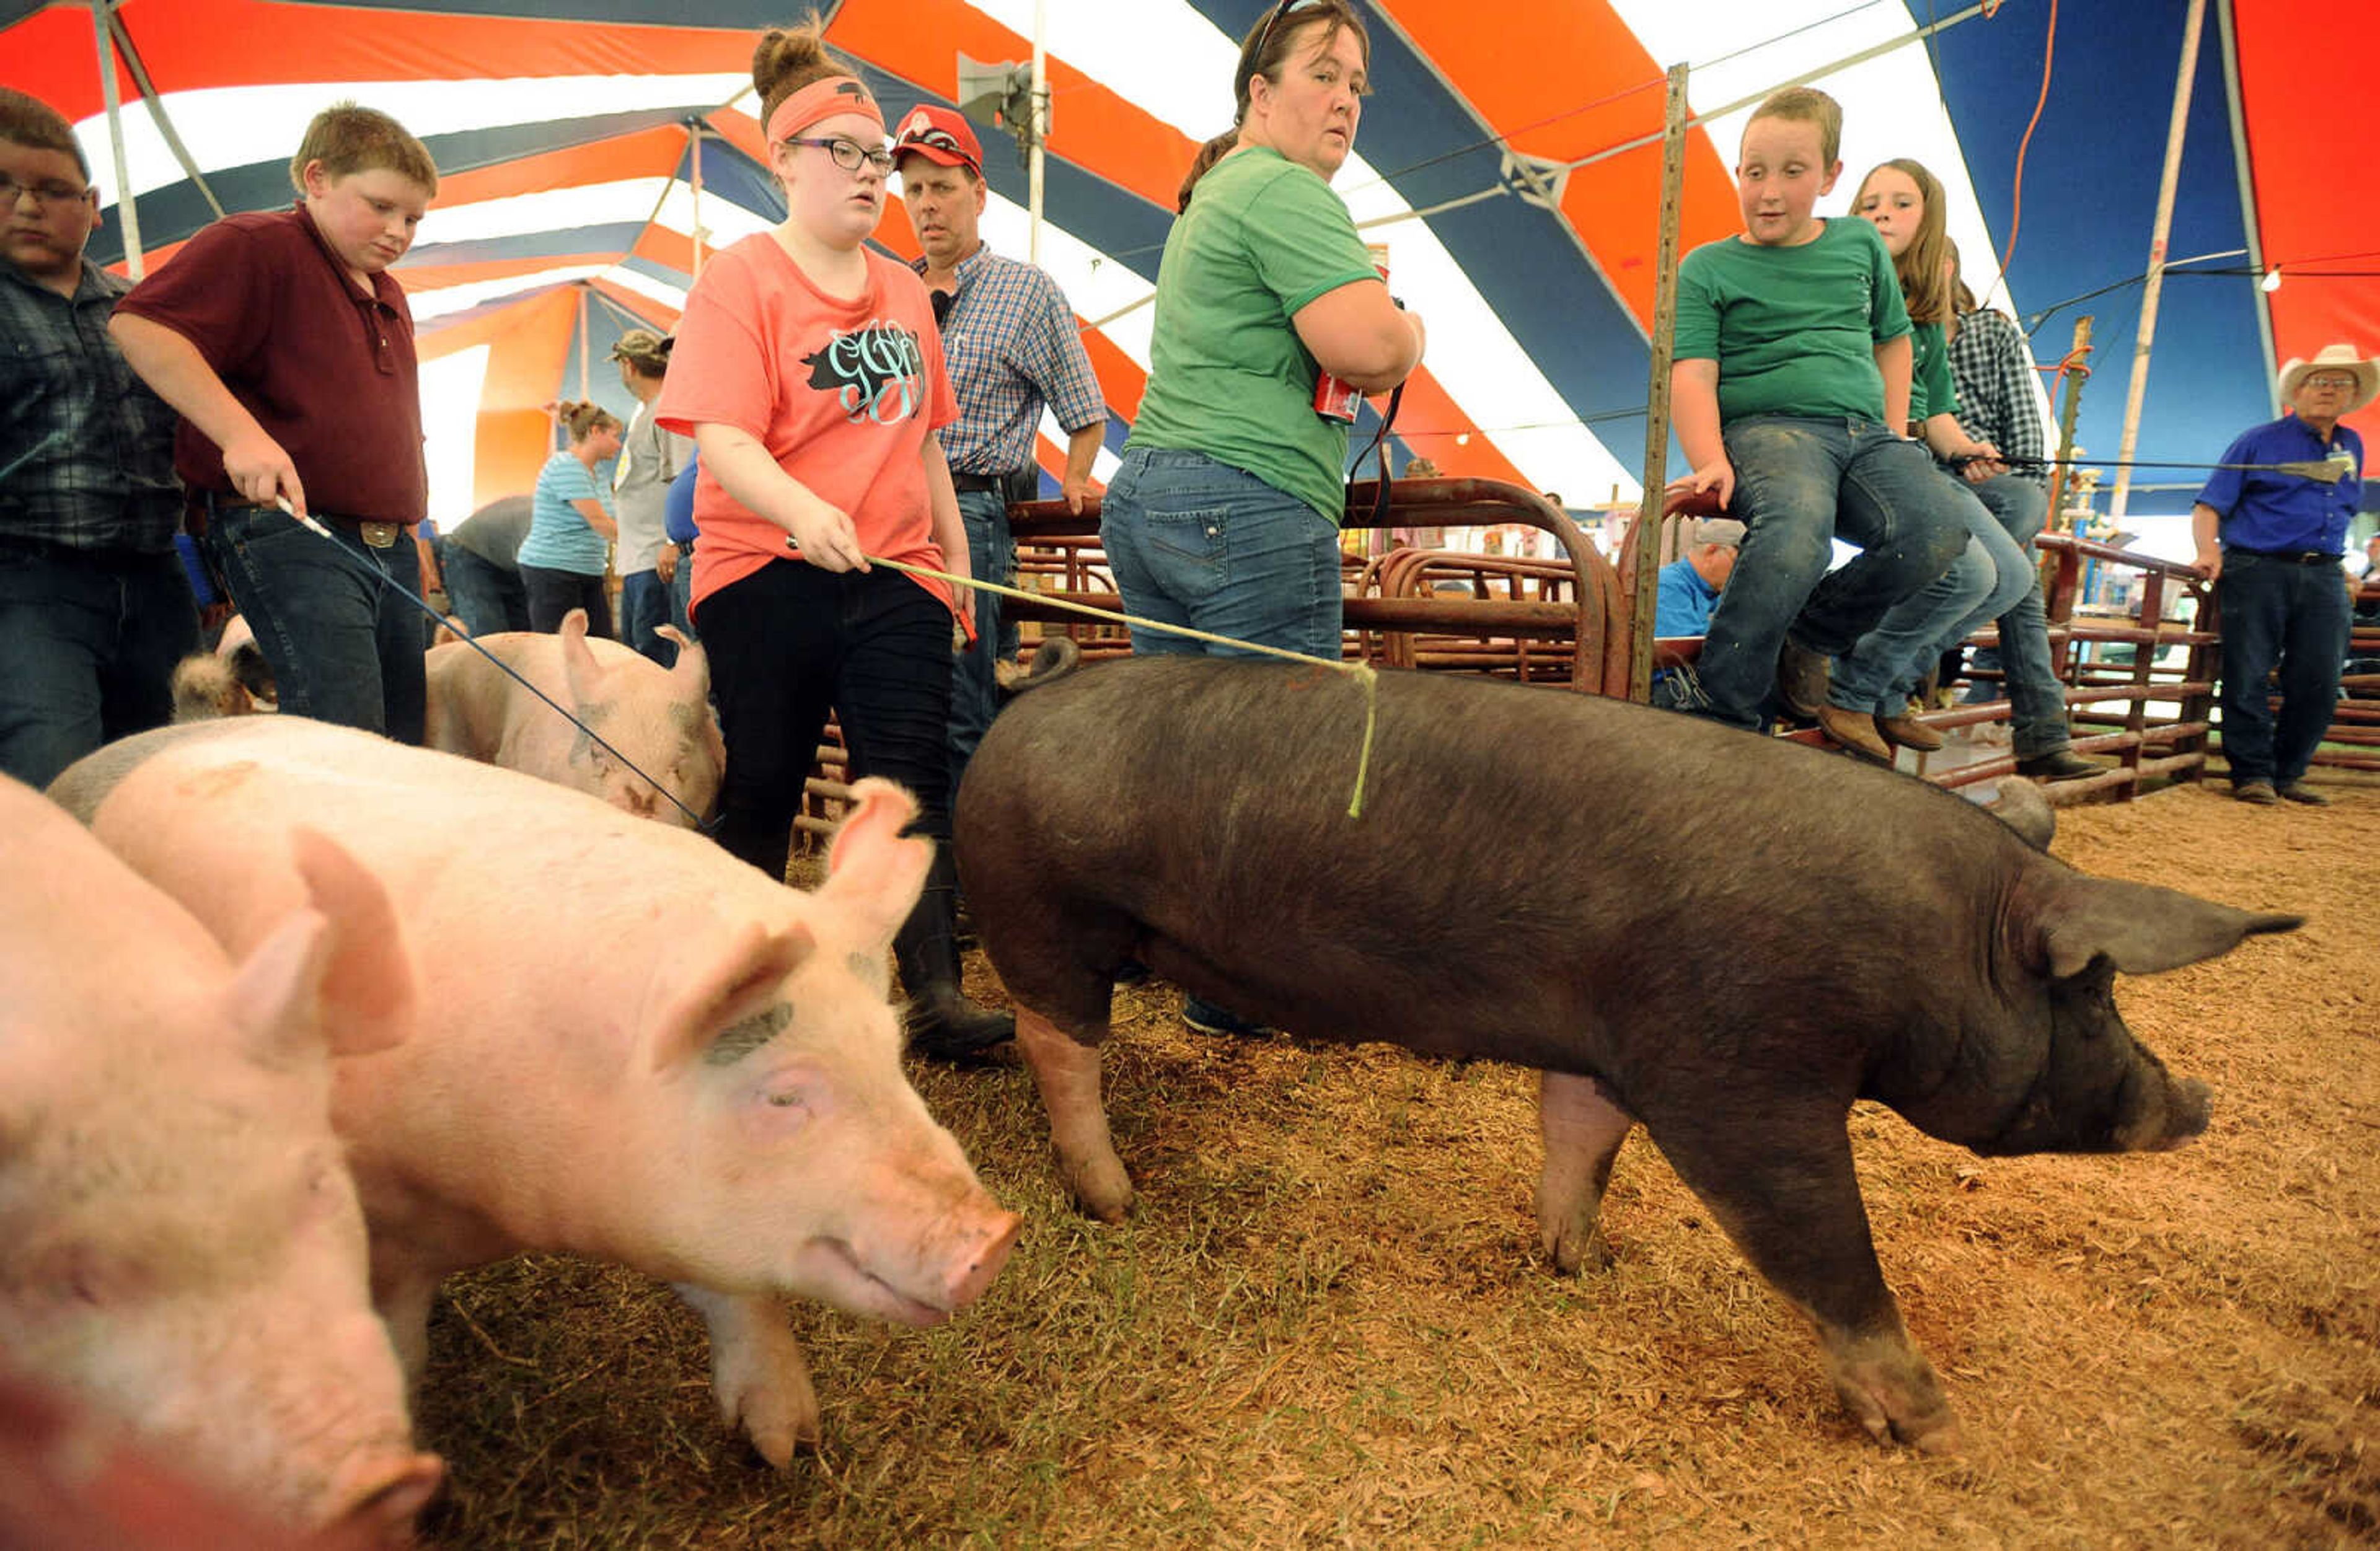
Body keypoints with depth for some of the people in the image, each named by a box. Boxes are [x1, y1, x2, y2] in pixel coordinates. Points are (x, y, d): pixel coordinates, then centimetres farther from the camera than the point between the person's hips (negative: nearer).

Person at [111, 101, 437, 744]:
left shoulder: (390, 296, 23)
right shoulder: (255, 246, -3)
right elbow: (140, 327, -16)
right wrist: (242, 432, -27)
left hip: (390, 547, 9)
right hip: (290, 535, -8)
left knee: (402, 750, 6)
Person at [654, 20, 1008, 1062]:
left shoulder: (905, 291, 15)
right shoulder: (741, 281, -2)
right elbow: (722, 439, -15)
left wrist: (956, 556, 17)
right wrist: (803, 511, -34)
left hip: (894, 578, 4)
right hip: (765, 575, -3)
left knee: (910, 782, -4)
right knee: (760, 790, 6)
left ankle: (937, 996, -4)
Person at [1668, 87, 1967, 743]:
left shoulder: (1861, 244, 21)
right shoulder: (1708, 267, 8)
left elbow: (1893, 339, 31)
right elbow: (1692, 375, -4)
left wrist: (1896, 437, 17)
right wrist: (1712, 461, -21)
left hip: (1865, 430, 5)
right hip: (1768, 426, -5)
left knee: (1937, 535, -27)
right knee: (1797, 536, -40)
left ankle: (1808, 637, -2)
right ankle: (1724, 714, -28)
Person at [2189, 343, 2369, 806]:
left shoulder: (2352, 447, 20)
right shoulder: (2260, 442, 4)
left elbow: (2346, 511, 30)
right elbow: (2209, 507, -3)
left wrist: (2331, 562, 18)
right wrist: (2209, 551, -19)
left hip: (2323, 579, 5)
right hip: (2256, 571, -5)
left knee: (2319, 684, 0)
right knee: (2247, 678, -7)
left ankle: (2288, 773, 12)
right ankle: (2252, 773, 1)